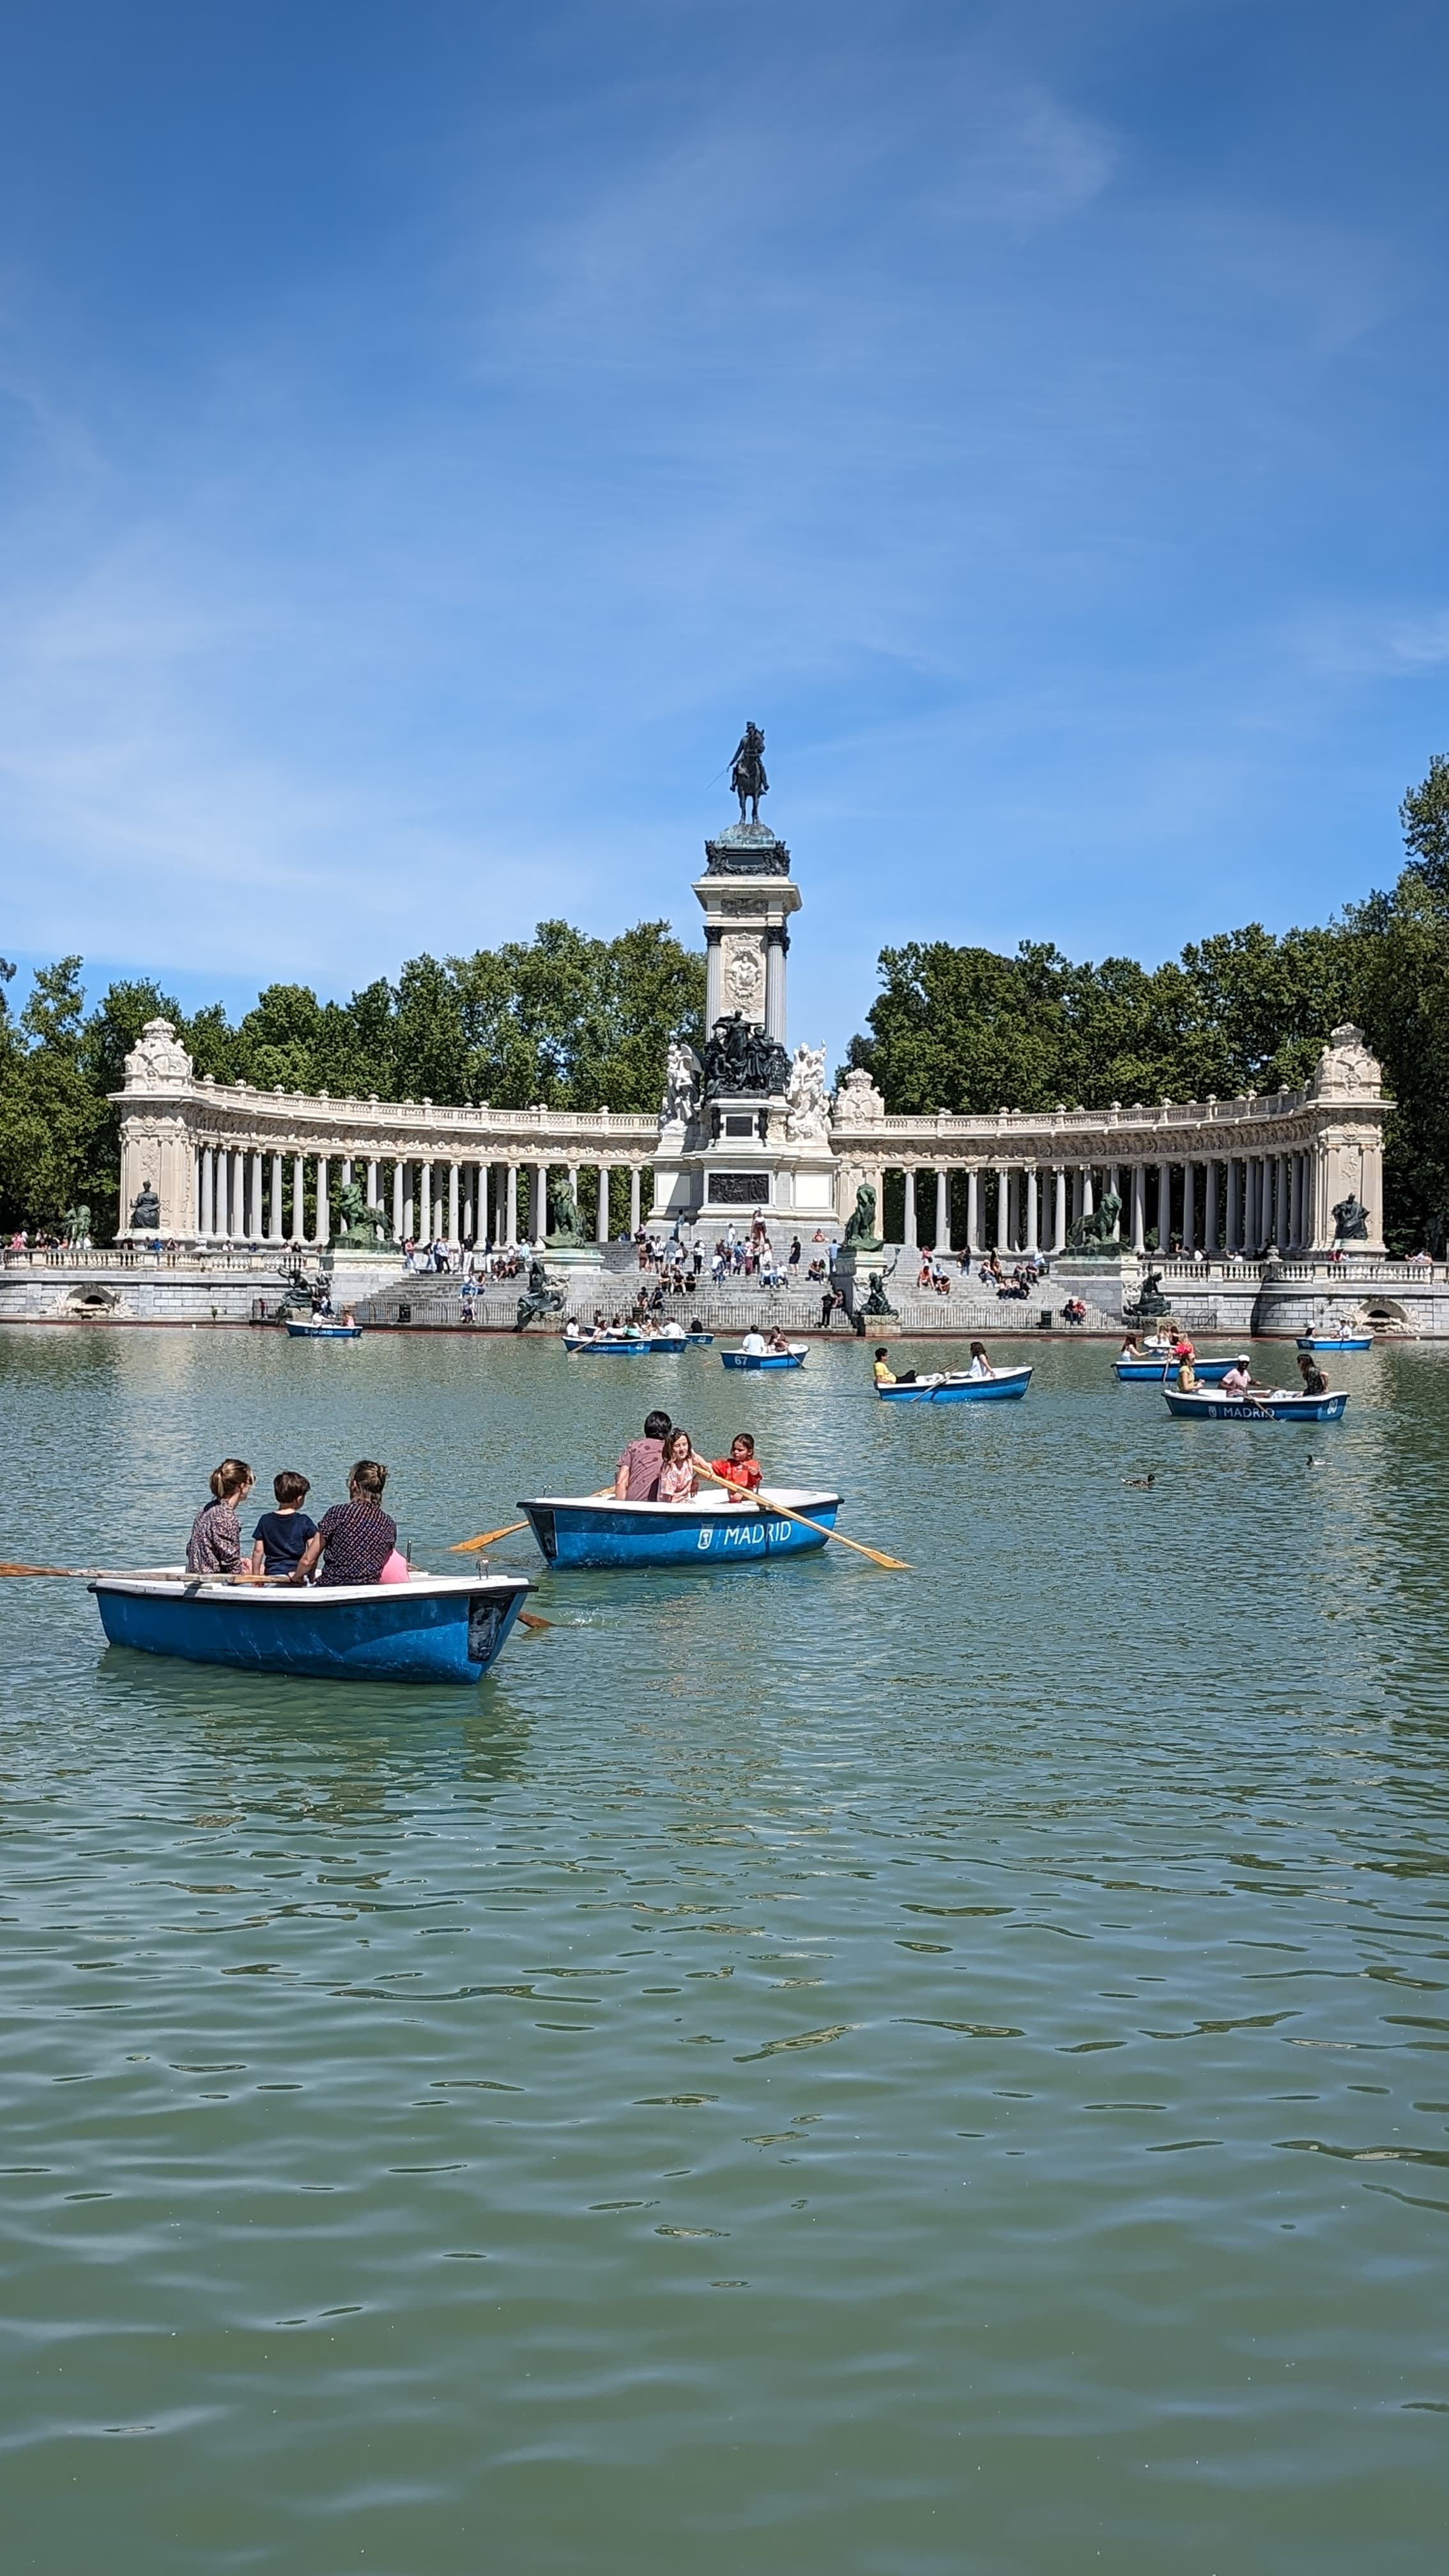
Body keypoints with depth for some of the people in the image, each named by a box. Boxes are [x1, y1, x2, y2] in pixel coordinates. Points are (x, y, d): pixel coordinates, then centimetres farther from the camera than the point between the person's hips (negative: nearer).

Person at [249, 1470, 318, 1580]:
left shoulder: (265, 1521, 5)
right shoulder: (304, 1521, -2)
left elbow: (258, 1551, 7)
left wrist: (256, 1579, 16)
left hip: (271, 1576, 3)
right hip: (296, 1575, -2)